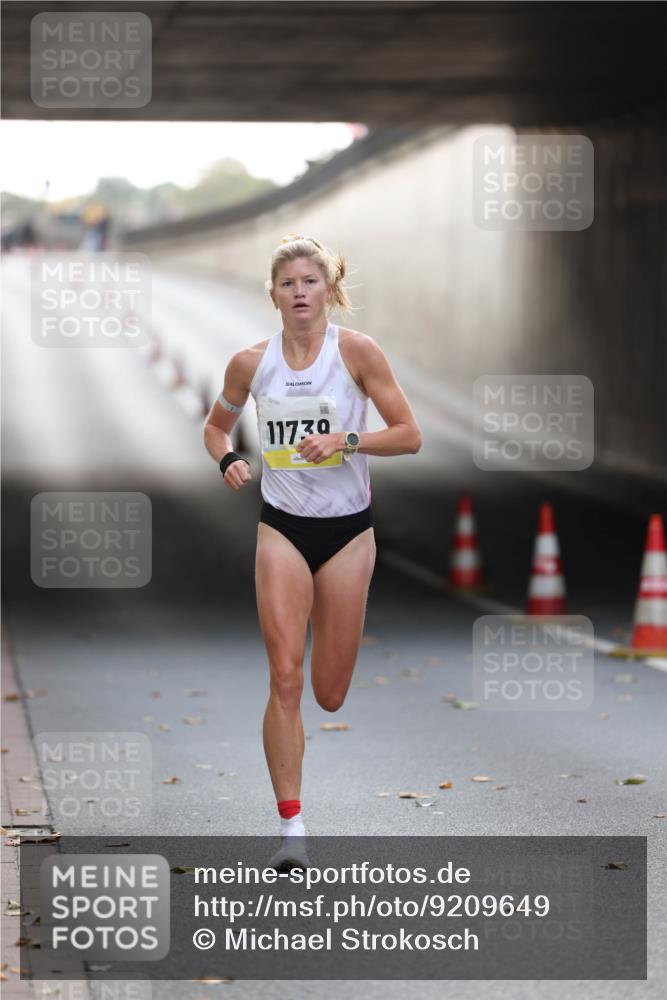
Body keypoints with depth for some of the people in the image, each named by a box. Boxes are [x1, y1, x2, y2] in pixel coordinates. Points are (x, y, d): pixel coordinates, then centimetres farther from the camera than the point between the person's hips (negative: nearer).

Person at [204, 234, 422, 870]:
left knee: (330, 695, 6)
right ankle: (291, 829, -9)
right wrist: (227, 460, -4)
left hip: (347, 529, -1)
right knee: (286, 678, -12)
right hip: (282, 528, 1)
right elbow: (216, 424, 17)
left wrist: (343, 441, -21)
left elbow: (408, 436, -7)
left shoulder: (356, 351, -8)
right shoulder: (251, 363, -1)